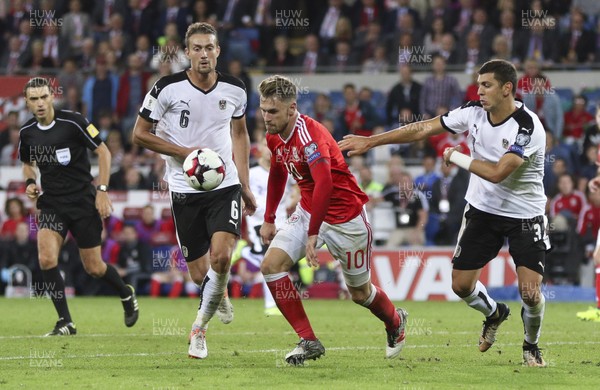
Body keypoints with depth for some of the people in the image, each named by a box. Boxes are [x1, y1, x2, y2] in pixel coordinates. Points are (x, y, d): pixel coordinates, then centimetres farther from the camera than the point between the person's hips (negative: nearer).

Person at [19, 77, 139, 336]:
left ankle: (126, 295, 36)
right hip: (51, 204, 3)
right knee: (47, 258, -19)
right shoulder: (27, 132, 1)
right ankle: (65, 323, -8)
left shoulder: (73, 122, -13)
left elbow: (103, 152, -6)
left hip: (83, 200, -3)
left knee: (94, 267, 3)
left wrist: (102, 191, -12)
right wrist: (30, 183, 0)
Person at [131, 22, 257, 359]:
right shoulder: (167, 88, -9)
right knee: (200, 274, 3)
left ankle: (200, 326, -1)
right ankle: (219, 296, 42)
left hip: (225, 184, 1)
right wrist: (185, 152, -13)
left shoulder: (234, 90, 0)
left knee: (221, 257, -22)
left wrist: (245, 186, 16)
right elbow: (140, 134, -2)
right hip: (185, 189, -1)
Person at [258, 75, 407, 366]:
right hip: (308, 211, 7)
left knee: (359, 292, 8)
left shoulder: (309, 134, -29)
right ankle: (308, 341, -8)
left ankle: (396, 322, 43)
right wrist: (269, 219, 20)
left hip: (345, 218, -7)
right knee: (271, 264, -14)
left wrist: (313, 234, -41)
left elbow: (324, 183, -40)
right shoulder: (274, 137, -2)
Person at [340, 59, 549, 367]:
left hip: (524, 217, -5)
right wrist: (369, 142, -5)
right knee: (461, 285, 2)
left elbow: (497, 173, -32)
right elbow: (424, 128, -4)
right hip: (482, 210, 5)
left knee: (530, 292, -14)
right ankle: (494, 313, 36)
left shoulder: (528, 127, -25)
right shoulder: (473, 112, -8)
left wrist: (456, 157, -17)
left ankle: (531, 346, 17)